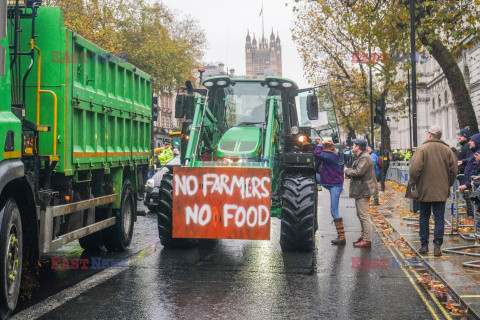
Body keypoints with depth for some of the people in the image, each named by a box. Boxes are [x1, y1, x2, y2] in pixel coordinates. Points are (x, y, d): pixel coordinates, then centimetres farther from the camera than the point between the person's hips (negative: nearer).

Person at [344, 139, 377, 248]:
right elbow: (355, 171, 20)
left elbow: (358, 172, -23)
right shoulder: (360, 157, 20)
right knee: (360, 214, 16)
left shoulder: (365, 158, -15)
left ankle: (367, 240, -8)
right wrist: (349, 171, 0)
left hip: (363, 191, -11)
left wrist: (347, 171, -8)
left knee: (364, 215, -10)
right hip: (359, 190, 11)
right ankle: (363, 236, 24)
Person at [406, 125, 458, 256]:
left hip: (424, 190, -1)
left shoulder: (422, 149, -8)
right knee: (439, 218, 4)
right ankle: (437, 245, -4)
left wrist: (413, 184, -4)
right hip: (441, 191, 2)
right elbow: (454, 170, 2)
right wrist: (448, 184, 15)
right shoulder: (447, 150, 2)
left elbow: (414, 169, -16)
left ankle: (424, 245, 14)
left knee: (424, 217, 11)